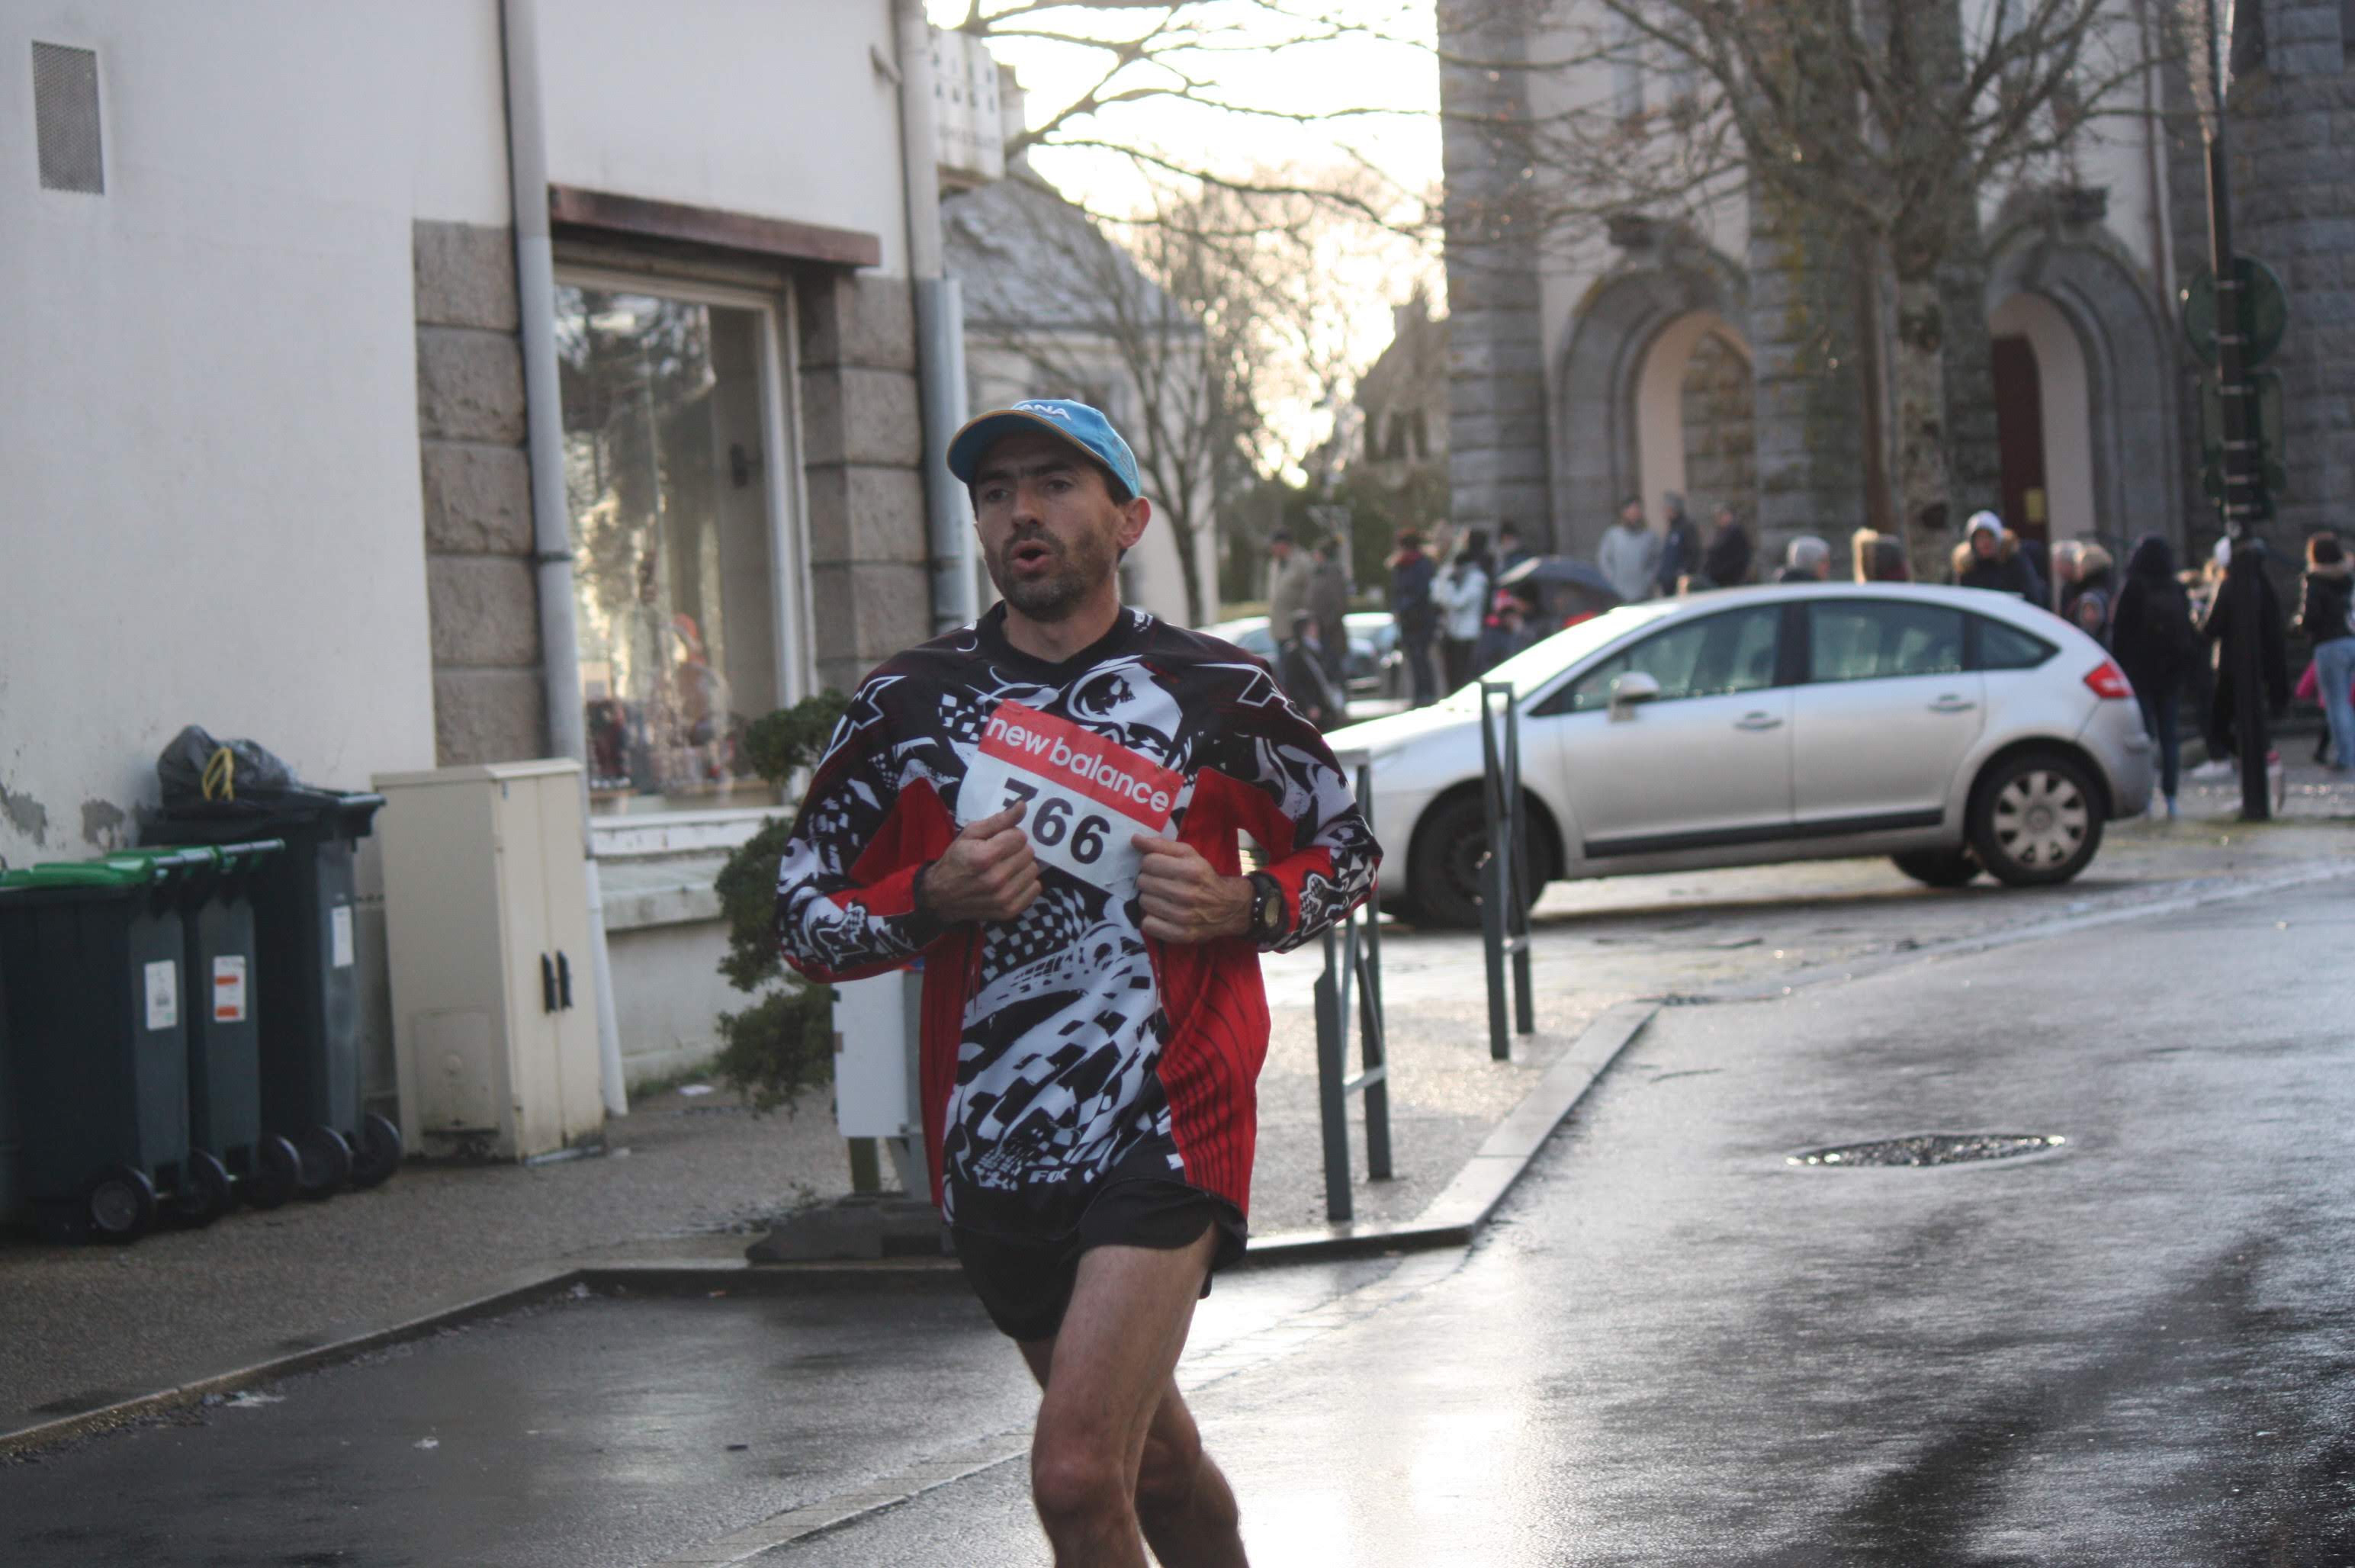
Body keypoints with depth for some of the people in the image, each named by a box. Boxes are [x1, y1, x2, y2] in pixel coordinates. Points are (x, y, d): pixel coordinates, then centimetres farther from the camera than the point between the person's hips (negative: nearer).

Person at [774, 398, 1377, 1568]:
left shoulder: (1211, 691, 0)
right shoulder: (909, 704, 4)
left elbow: (1347, 845, 14)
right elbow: (801, 917, 8)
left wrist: (1241, 908, -7)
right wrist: (933, 898, -12)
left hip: (1163, 1130, -4)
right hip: (992, 1153, 4)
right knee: (1157, 1469, 18)